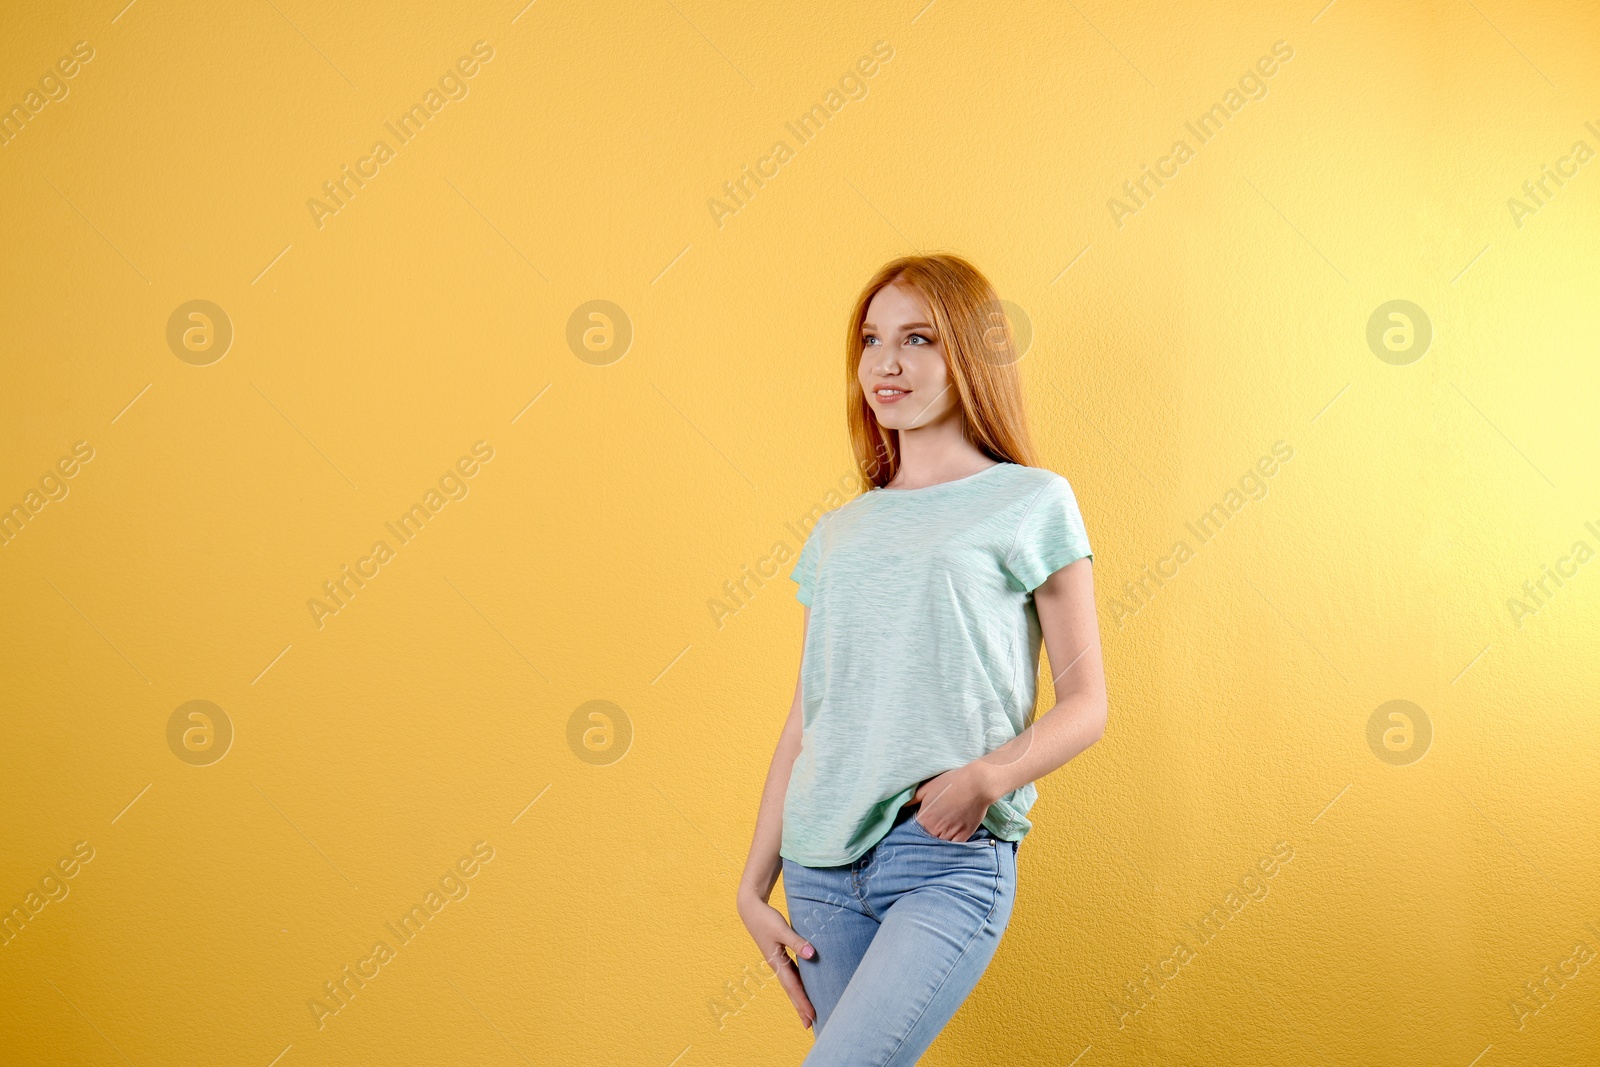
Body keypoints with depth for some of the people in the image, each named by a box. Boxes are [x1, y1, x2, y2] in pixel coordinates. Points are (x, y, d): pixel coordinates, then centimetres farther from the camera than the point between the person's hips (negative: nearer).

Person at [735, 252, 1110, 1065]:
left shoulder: (1031, 504, 2)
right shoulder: (838, 533, 15)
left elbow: (1085, 705, 0)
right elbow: (804, 722, 15)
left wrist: (990, 776, -17)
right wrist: (753, 885, 10)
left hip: (952, 860, -5)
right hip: (822, 866, 5)